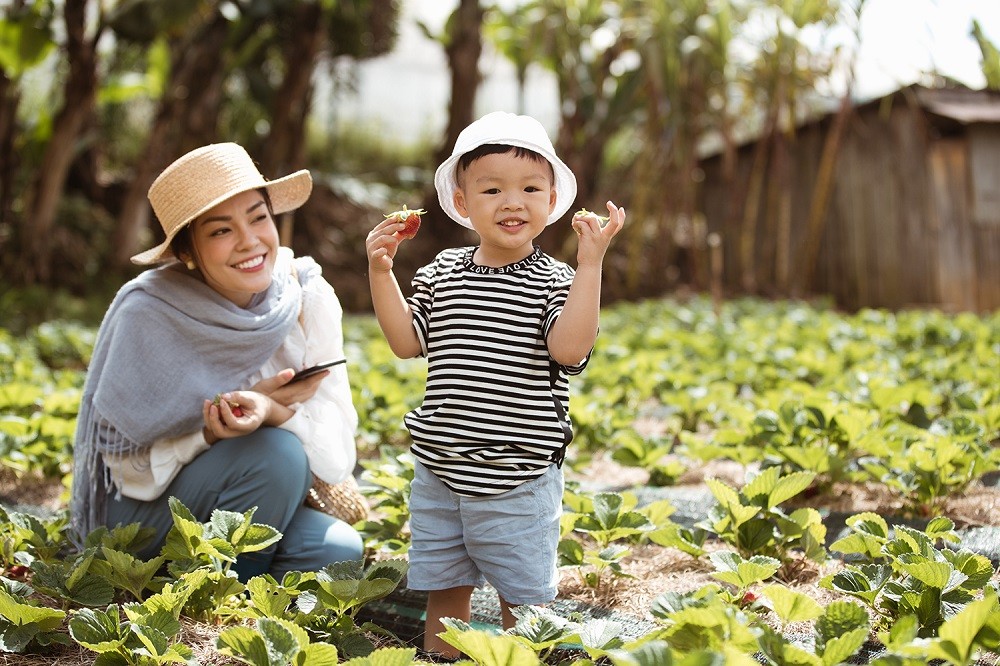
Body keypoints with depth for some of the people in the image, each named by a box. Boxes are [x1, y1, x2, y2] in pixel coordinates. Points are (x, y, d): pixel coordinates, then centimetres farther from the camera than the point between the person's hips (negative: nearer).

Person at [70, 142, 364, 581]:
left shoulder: (309, 298, -12)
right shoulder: (147, 312, -21)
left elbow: (335, 436, -15)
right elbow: (133, 467, -16)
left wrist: (272, 413, -35)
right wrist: (216, 428, -29)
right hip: (144, 515, -4)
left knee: (339, 550, -24)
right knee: (277, 452, -30)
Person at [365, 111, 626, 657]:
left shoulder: (554, 282, -8)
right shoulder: (441, 274, 4)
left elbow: (569, 347, -24)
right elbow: (406, 341, 4)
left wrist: (590, 265, -28)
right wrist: (381, 272, -4)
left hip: (518, 482, -4)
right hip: (439, 473, 4)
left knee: (522, 599, 8)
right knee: (443, 590, 18)